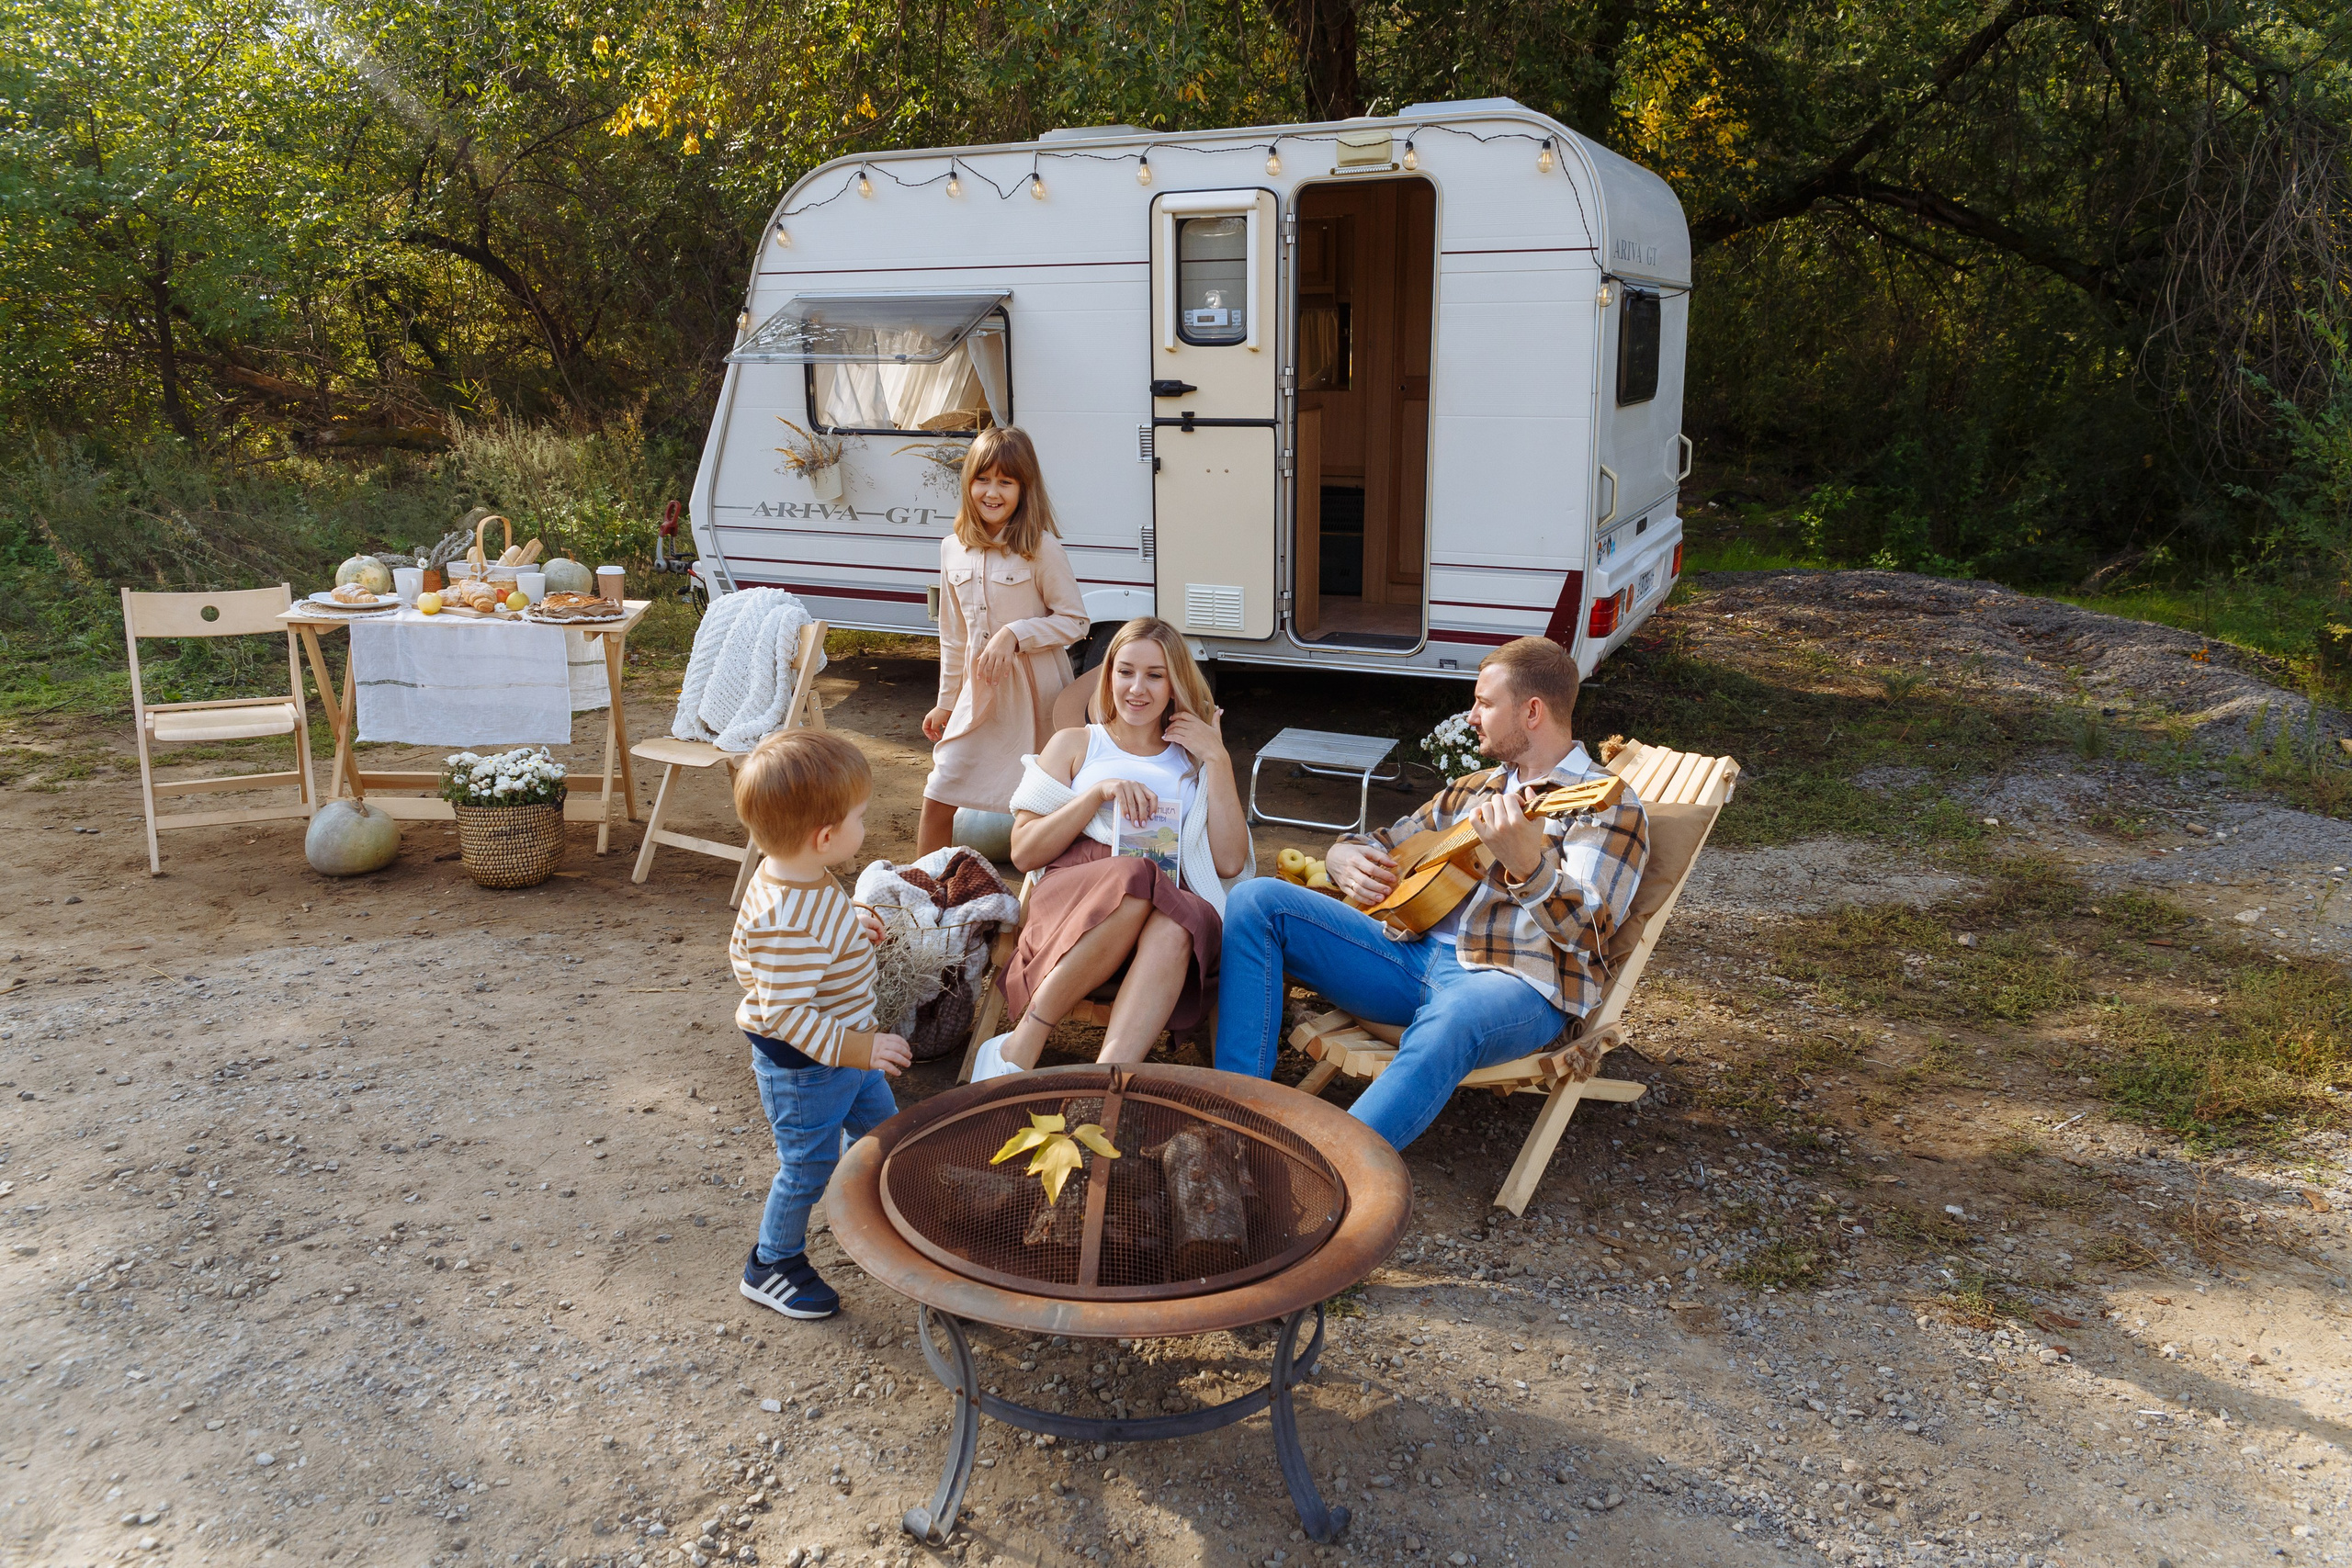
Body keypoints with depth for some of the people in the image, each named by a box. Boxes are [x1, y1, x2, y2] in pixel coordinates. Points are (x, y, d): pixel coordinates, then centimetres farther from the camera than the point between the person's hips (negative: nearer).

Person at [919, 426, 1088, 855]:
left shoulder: (1040, 548, -11)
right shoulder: (954, 550, 5)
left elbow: (1075, 621, -8)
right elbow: (953, 636, 14)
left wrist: (1014, 634, -20)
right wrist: (946, 702, 17)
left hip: (1034, 691, -5)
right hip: (978, 692, 5)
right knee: (937, 796, 6)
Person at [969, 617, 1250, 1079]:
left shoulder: (1195, 760, 27)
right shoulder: (1075, 745, 23)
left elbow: (1229, 863, 10)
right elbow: (1024, 852, 10)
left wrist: (1218, 760, 8)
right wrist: (1098, 792, -2)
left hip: (1170, 913, 1)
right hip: (1075, 898, -1)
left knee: (1186, 919, -37)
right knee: (1135, 877, -38)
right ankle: (1019, 1050, -31)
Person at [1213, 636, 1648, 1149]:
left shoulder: (1608, 805, 1)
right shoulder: (1471, 790, 23)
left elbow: (1586, 931, -15)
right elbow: (1380, 843, 31)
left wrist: (1527, 866, -36)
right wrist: (1346, 859, 5)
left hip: (1520, 984, -7)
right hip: (1412, 957, 7)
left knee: (1452, 1020, -44)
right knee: (1256, 901, -7)